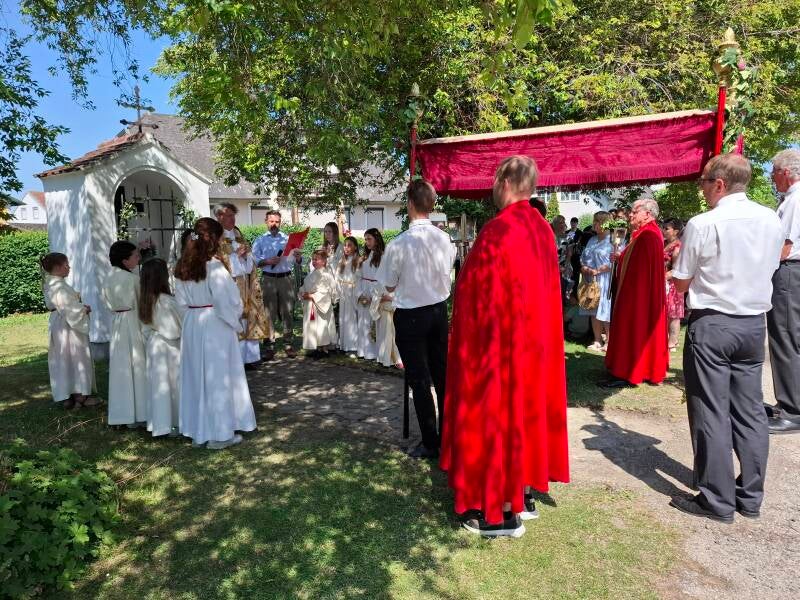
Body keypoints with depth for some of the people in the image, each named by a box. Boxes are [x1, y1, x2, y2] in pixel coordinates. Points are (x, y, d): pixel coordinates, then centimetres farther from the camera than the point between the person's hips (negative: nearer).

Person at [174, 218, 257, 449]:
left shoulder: (182, 267, 3)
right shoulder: (214, 267, -17)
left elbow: (181, 301, 8)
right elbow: (228, 301, -16)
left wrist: (193, 315, 15)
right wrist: (237, 324, -1)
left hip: (191, 326, 7)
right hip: (216, 326, -7)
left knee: (196, 377, 15)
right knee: (218, 378, 4)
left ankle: (197, 431, 25)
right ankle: (220, 433, 13)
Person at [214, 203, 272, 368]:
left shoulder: (238, 235, 17)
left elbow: (250, 260, 16)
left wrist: (245, 254, -4)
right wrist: (237, 254, -13)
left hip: (245, 284, 7)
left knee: (247, 319, 7)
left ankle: (248, 357, 13)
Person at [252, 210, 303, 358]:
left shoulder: (288, 239, 11)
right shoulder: (260, 240, 9)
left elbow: (297, 261, 9)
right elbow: (254, 261, 2)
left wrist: (298, 256, -14)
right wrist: (267, 261, -15)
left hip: (286, 278, 1)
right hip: (268, 279, -1)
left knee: (288, 312, 0)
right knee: (269, 312, 1)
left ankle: (288, 344, 5)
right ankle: (269, 343, 10)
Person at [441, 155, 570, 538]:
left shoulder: (498, 230, -19)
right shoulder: (541, 228, 7)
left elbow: (479, 294, -18)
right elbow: (544, 290, 13)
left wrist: (472, 343, -9)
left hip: (499, 341, -9)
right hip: (535, 339, 9)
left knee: (496, 412, 1)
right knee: (527, 406, 17)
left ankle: (502, 512, 12)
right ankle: (524, 495, 30)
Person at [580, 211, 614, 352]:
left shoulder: (612, 241, -8)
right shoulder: (592, 240, 16)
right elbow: (584, 258, 19)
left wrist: (598, 271, -18)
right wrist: (584, 268, -1)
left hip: (605, 281, -7)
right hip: (591, 281, 7)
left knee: (605, 312, -4)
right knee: (594, 312, 9)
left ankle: (608, 341, 6)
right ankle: (597, 341, 16)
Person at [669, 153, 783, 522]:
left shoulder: (703, 224, -13)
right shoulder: (771, 220, 4)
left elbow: (681, 282, -6)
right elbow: (768, 269, 16)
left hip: (711, 325, -6)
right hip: (754, 323, 6)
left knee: (710, 411, 1)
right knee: (750, 410, 12)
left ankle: (717, 500, 9)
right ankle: (750, 497, 22)